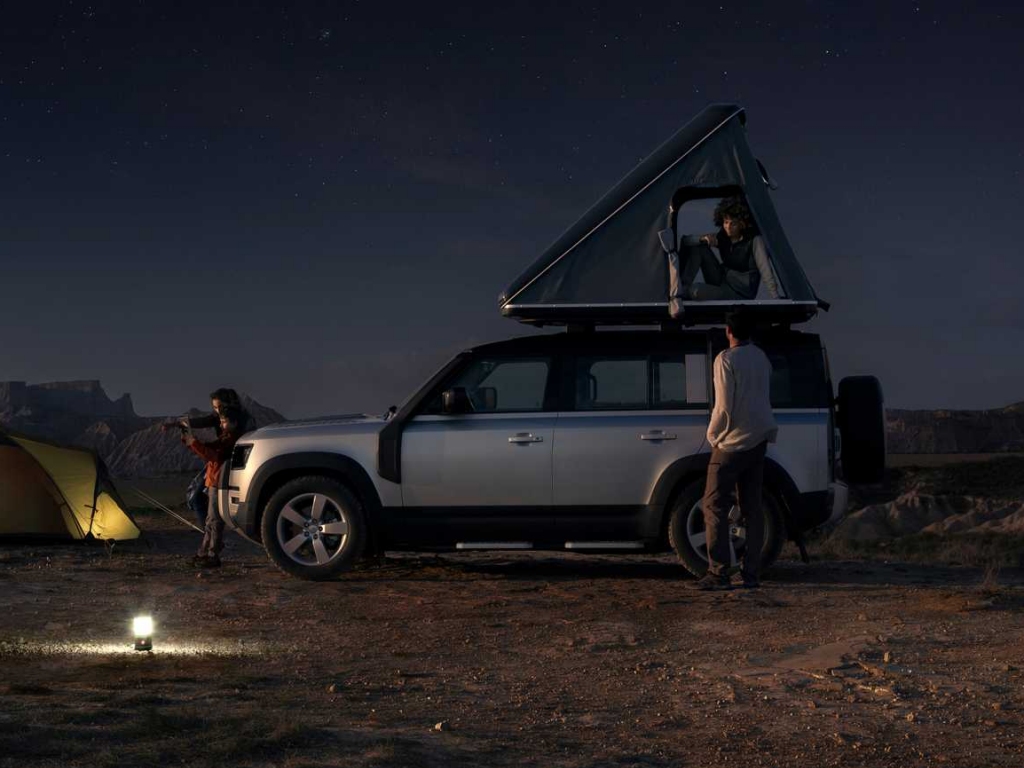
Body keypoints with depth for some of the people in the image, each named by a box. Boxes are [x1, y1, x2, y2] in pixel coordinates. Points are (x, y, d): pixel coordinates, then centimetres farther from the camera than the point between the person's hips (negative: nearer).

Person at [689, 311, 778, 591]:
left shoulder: (726, 360, -14)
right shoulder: (761, 357, 9)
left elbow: (724, 406, -16)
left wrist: (713, 434, -3)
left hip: (733, 442, -7)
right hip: (759, 439, 7)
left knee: (715, 505, -3)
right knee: (752, 506, 8)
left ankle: (718, 573, -9)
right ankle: (751, 573, 7)